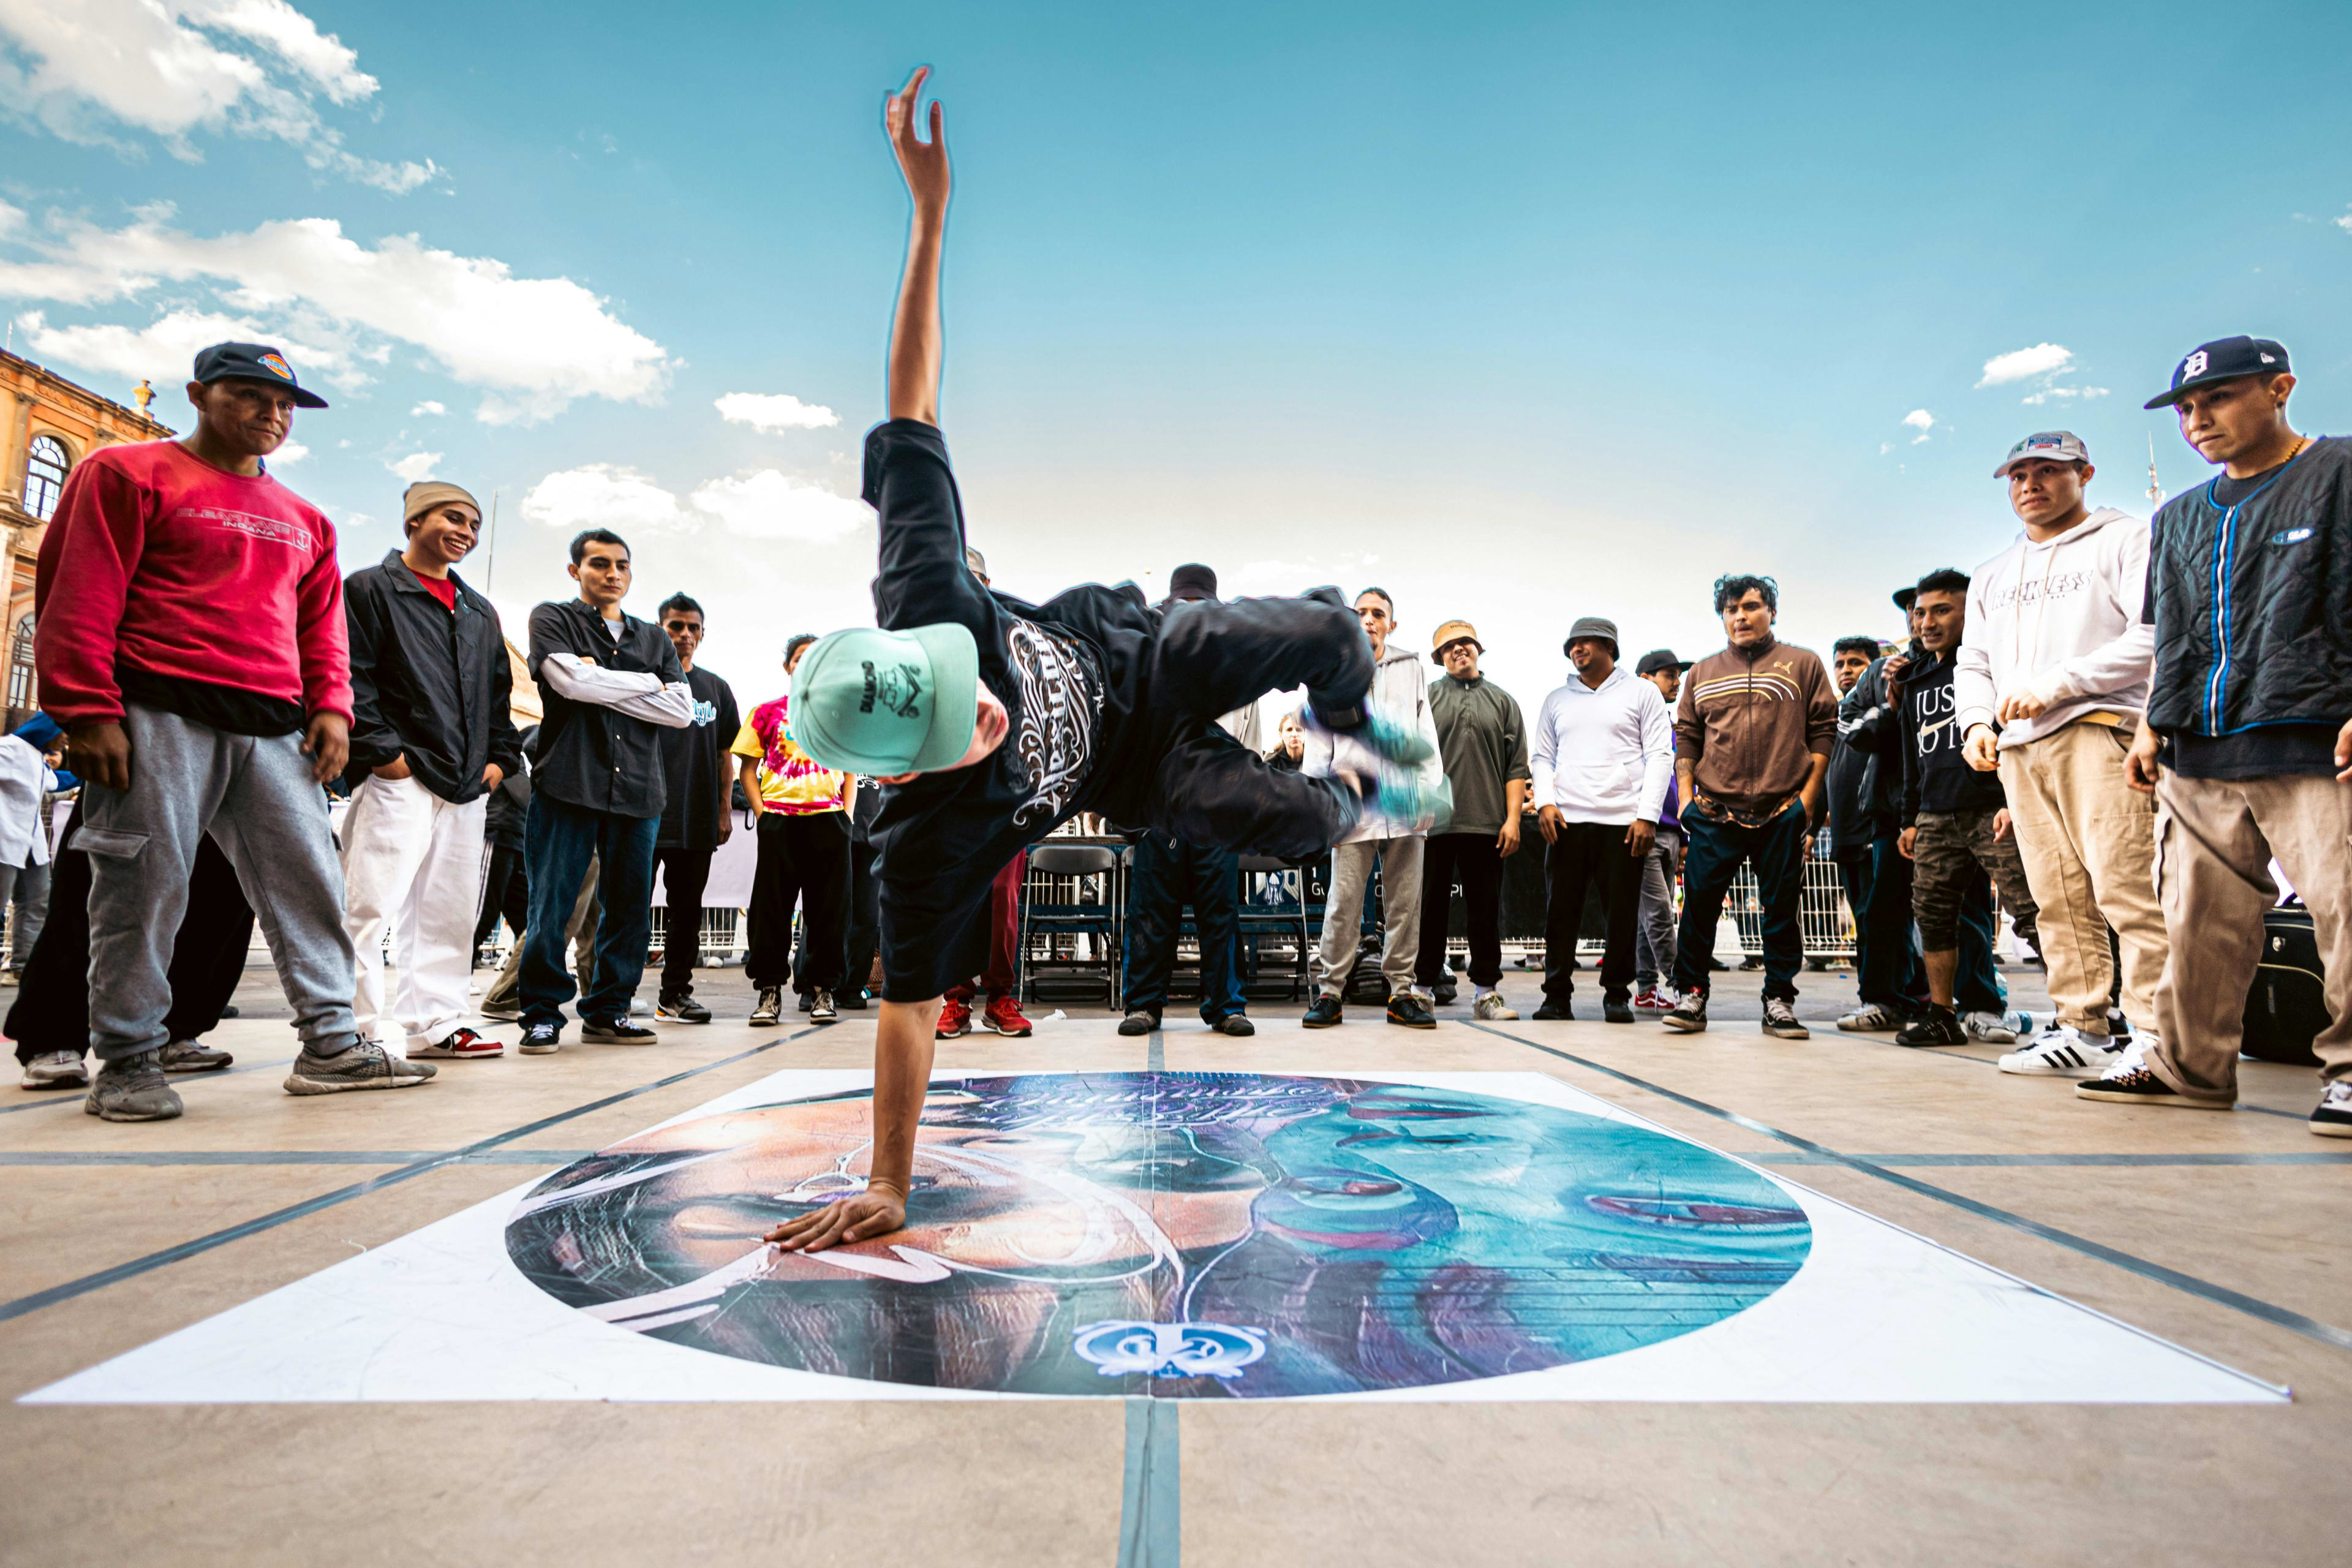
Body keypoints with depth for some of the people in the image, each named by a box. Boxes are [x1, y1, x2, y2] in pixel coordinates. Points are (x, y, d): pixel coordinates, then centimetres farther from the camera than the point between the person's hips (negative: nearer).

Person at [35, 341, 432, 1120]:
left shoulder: (303, 520, 22)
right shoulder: (128, 473, 5)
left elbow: (322, 621, 22)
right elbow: (76, 596, -3)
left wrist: (331, 705, 6)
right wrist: (90, 711, -11)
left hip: (275, 731, 5)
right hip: (161, 718, -5)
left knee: (309, 883, 1)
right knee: (144, 888, -4)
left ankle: (330, 1042, 7)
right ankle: (127, 1062, 7)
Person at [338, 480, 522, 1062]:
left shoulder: (480, 612, 23)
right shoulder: (369, 589, 3)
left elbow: (499, 693, 25)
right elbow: (352, 677, -6)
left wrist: (500, 756, 13)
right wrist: (381, 750, -14)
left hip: (467, 786, 7)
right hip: (399, 779, -7)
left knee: (449, 912, 8)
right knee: (369, 906, -10)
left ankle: (434, 1026, 15)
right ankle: (356, 1033, -5)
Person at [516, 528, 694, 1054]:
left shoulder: (655, 640, 20)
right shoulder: (552, 619, 10)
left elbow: (682, 711, 6)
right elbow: (572, 681, -10)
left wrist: (602, 684, -2)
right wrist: (648, 683, 0)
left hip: (638, 789, 4)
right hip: (568, 783, -4)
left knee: (630, 906, 4)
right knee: (552, 905, -4)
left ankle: (608, 1009, 16)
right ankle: (543, 1013, 8)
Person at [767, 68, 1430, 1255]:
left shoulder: (920, 607, -35)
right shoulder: (928, 840, -39)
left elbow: (911, 416, -30)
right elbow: (908, 1009, -33)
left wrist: (930, 212, -32)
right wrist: (886, 1188, -32)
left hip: (1130, 648, 3)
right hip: (1136, 773, -3)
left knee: (1329, 632, -2)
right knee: (1288, 824, -10)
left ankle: (1349, 724, 38)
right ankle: (1355, 786, 32)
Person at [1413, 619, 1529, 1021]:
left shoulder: (1503, 701, 13)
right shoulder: (1425, 697, 10)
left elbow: (1516, 767, 9)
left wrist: (1512, 819, 0)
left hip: (1486, 823, 1)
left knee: (1486, 907, 5)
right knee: (1431, 905, 2)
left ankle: (1486, 991, 13)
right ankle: (1423, 987, 11)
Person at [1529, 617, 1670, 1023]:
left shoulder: (1642, 692, 10)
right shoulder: (1557, 700, 18)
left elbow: (1660, 756, 4)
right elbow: (1541, 756, 18)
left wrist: (1648, 815, -6)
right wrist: (1544, 802, -1)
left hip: (1624, 821, -2)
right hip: (1566, 821, 2)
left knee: (1622, 914, 1)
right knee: (1561, 911, 0)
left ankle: (1617, 995, 12)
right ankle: (1558, 996, 6)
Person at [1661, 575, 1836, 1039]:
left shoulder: (1803, 664, 9)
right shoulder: (1702, 673, 15)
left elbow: (1824, 731, 5)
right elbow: (1686, 737, 15)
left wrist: (1809, 797, -3)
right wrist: (1686, 796, 4)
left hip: (1782, 814, -1)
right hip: (1714, 813, 1)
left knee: (1781, 909, 4)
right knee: (1698, 904, -2)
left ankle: (1780, 1002, 14)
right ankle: (1690, 997, 8)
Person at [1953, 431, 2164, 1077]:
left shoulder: (2124, 540, 7)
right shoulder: (1994, 575, 27)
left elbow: (2153, 635, -7)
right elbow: (1972, 664, 27)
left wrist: (2054, 685, -13)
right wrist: (1976, 721, 7)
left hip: (2098, 732, -6)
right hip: (2018, 749, 6)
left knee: (2125, 886, -13)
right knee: (2058, 900, 4)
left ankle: (2156, 1035, -11)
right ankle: (2082, 1029, 7)